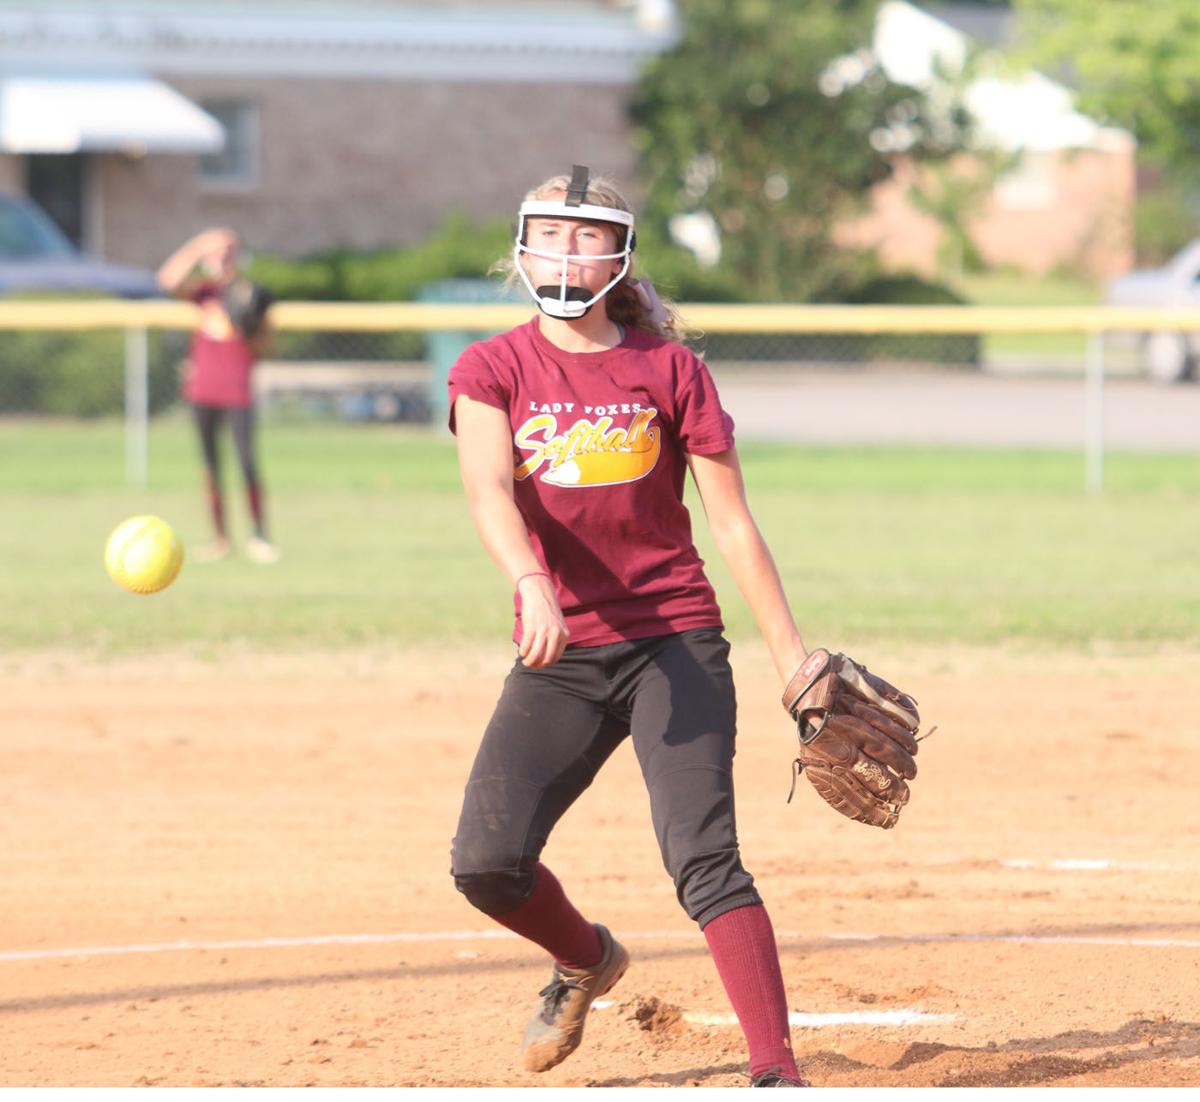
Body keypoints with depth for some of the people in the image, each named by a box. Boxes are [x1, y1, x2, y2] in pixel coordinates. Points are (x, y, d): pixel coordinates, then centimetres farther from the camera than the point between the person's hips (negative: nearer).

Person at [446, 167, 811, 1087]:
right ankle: (588, 960, 24)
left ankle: (777, 1072, -20)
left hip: (675, 643, -2)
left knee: (704, 859, -18)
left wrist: (793, 657, -3)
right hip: (559, 659, 2)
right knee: (486, 862, -8)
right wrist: (532, 584, -38)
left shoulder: (669, 370, 2)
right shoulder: (493, 370, 2)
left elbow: (733, 525, 3)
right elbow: (489, 490, -18)